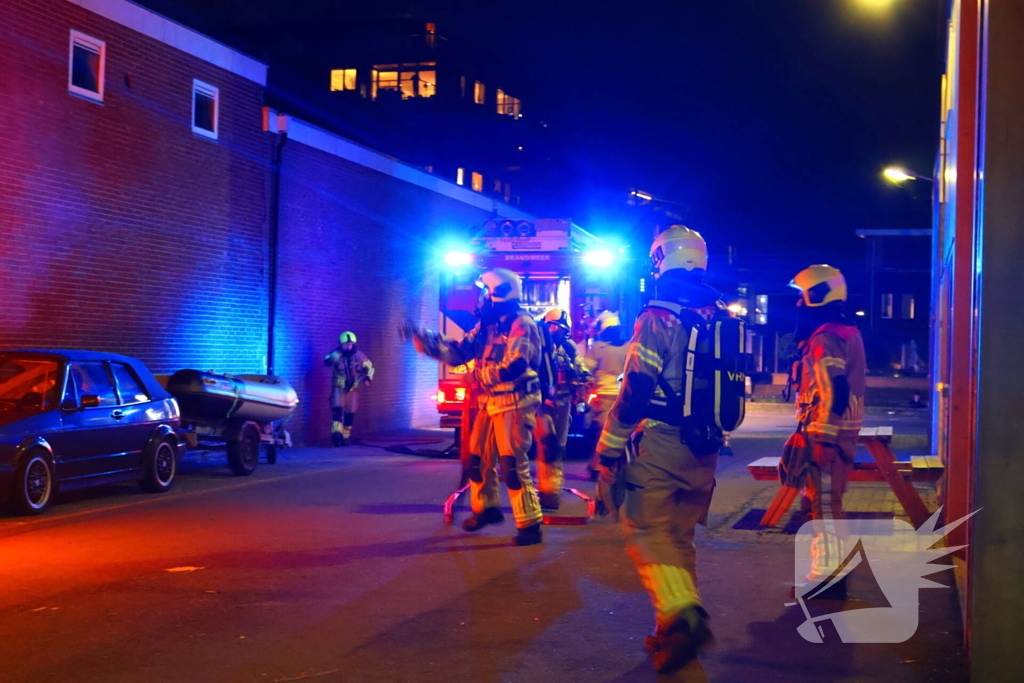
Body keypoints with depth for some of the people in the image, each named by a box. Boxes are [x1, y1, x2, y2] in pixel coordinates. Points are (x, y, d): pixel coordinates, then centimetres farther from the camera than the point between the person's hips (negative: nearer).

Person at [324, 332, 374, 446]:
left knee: (350, 414, 4)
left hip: (352, 389, 2)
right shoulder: (336, 355, -9)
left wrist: (368, 377, -7)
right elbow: (327, 362, -29)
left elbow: (370, 367, 10)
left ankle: (345, 437, 17)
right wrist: (338, 352, -33)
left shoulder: (359, 356, -4)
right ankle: (337, 433, -29)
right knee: (337, 410, -21)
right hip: (338, 388, -2)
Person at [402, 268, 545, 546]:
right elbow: (457, 353, 10)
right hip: (490, 403, 9)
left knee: (513, 464, -12)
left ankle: (530, 525, -6)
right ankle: (486, 508, 34)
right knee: (479, 457, 16)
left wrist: (480, 374, -10)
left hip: (514, 404, -9)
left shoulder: (521, 324, -13)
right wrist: (420, 337, 2)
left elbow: (514, 366, -24)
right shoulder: (487, 325, 14)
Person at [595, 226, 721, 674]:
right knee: (679, 537, 16)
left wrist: (608, 451, -10)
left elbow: (634, 391, -16)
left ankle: (682, 614, -21)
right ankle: (681, 627, 19)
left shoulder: (658, 318, -12)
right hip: (706, 451, 7)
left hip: (660, 447, -7)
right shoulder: (723, 318, 9)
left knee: (648, 533, -3)